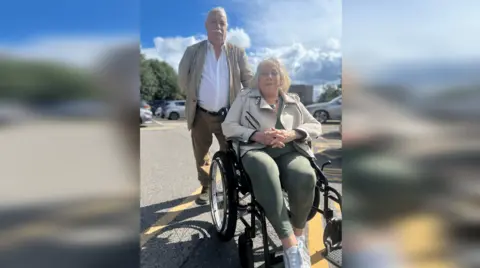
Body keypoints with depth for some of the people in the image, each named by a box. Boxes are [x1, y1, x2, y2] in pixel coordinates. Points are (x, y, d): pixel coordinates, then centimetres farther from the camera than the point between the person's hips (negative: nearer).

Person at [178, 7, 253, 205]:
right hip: (200, 115, 1)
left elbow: (248, 79, 5)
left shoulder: (237, 52, 4)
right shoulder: (193, 51, 2)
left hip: (228, 115, 0)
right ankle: (206, 187, 34)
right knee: (201, 156, 13)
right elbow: (183, 79, 5)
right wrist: (193, 97, 3)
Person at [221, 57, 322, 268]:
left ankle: (299, 234, -10)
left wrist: (290, 134, -6)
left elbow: (315, 126, 16)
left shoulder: (293, 101, 24)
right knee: (265, 172, -40)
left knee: (305, 177, -34)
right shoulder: (245, 97, 18)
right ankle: (291, 245, -36)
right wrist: (257, 135, -11)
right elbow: (228, 126, 7)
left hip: (290, 150, 2)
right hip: (256, 149, -2)